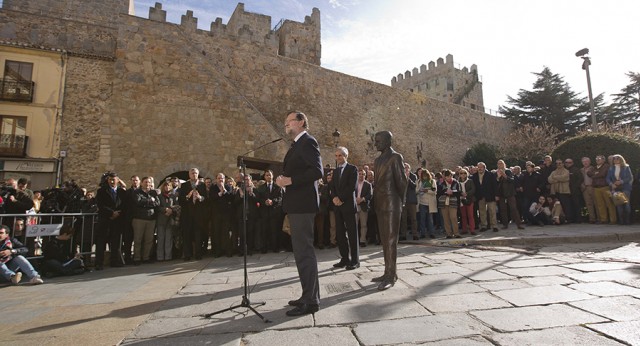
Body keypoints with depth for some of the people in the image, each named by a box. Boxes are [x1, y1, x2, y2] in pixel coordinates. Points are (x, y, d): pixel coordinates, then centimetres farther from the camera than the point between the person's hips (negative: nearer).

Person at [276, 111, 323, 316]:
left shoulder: (308, 142, -9)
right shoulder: (297, 145, 20)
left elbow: (317, 171, -20)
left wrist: (290, 180, -22)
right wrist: (284, 180, 7)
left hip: (303, 204, -10)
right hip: (296, 204, 10)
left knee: (304, 251, -5)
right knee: (302, 251, 16)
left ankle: (311, 301, 5)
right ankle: (309, 295, 28)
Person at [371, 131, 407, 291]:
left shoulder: (396, 157, -6)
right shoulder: (377, 160, 17)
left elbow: (402, 181, -7)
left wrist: (400, 201, 0)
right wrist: (375, 201, 10)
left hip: (391, 205, -8)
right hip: (380, 205, 8)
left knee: (391, 240, -4)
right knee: (384, 240, 11)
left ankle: (391, 276, 2)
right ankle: (388, 273, 20)